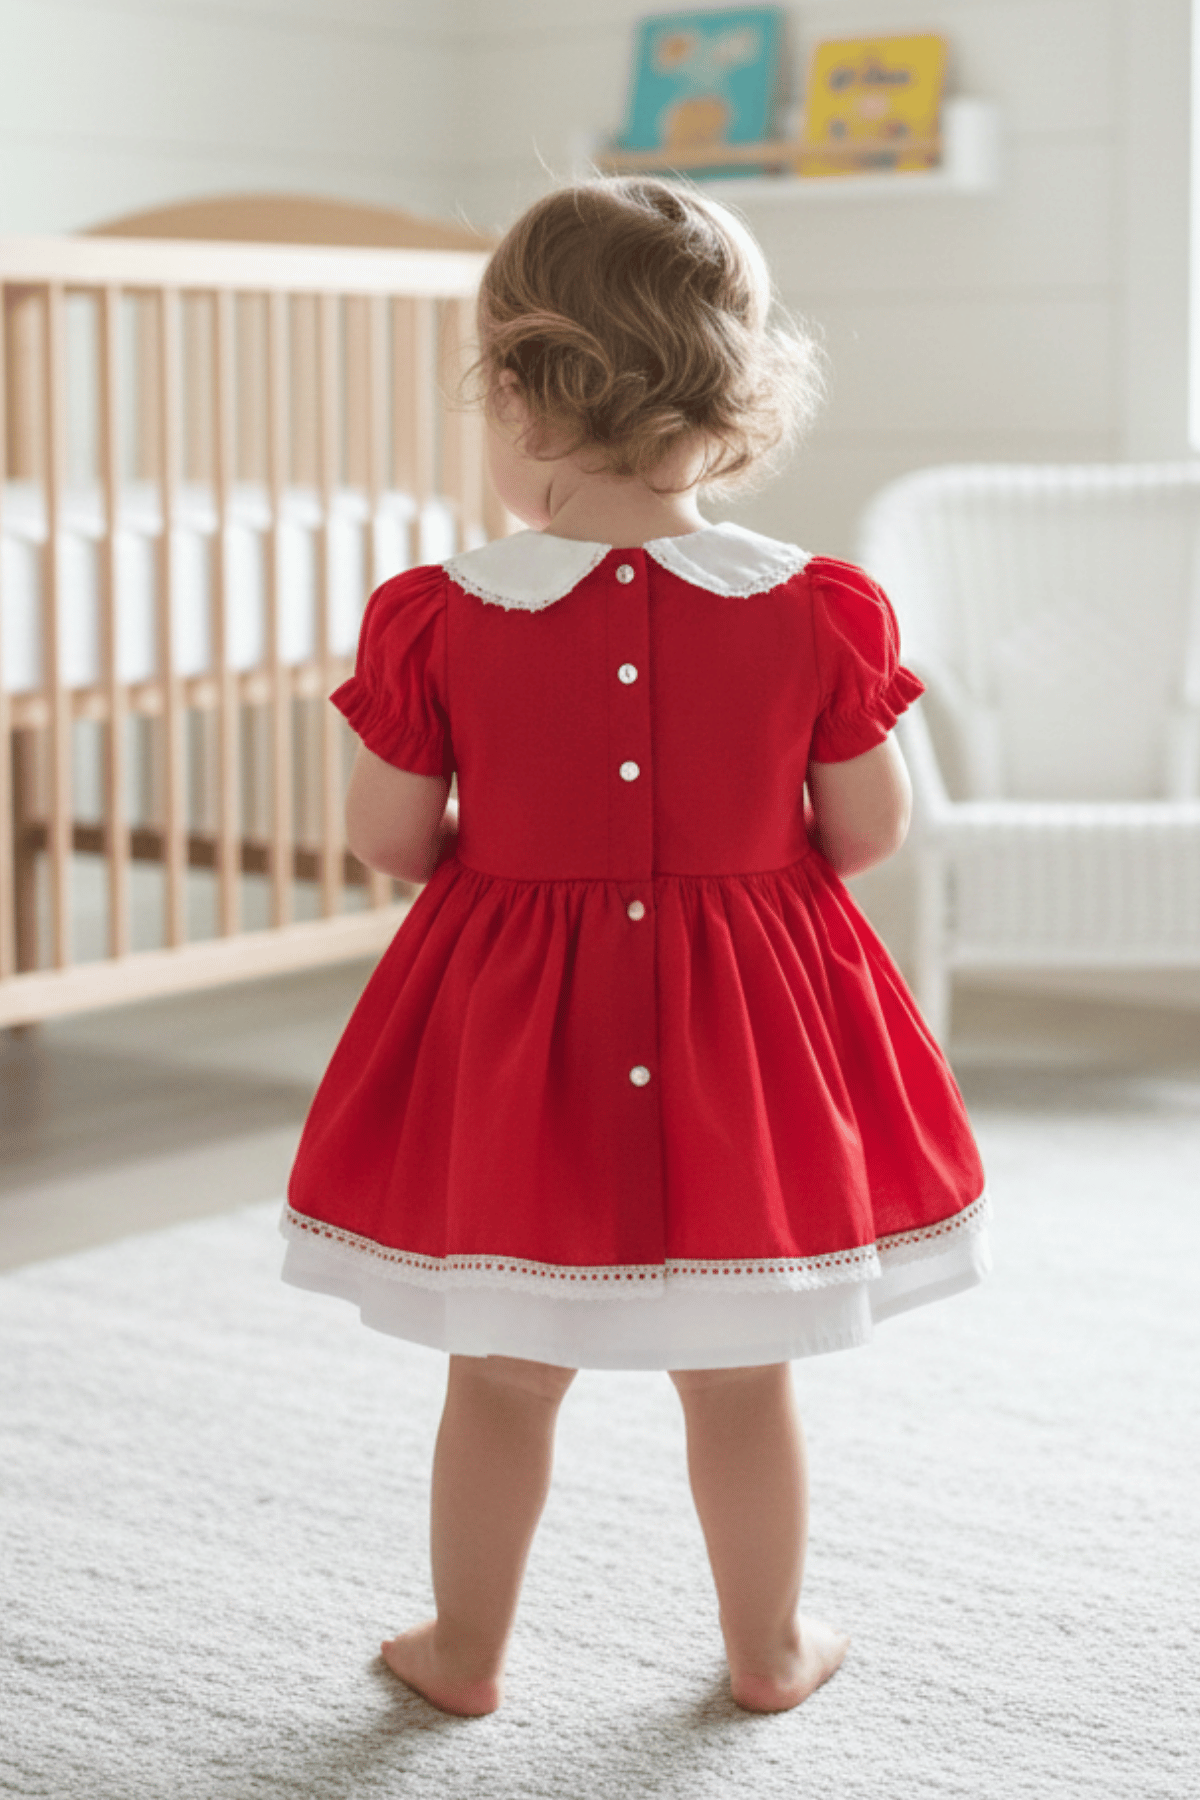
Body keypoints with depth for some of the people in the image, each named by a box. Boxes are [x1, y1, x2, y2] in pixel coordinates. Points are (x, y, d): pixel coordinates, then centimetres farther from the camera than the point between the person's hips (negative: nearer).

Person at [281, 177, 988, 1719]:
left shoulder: (442, 618, -13)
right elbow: (868, 829, -4)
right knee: (741, 1374, 17)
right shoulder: (814, 611, -11)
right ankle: (769, 1649, 33)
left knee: (501, 1374, 16)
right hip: (747, 1018, 1)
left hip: (510, 1024, 0)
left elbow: (386, 836, -6)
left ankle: (465, 1651, 32)